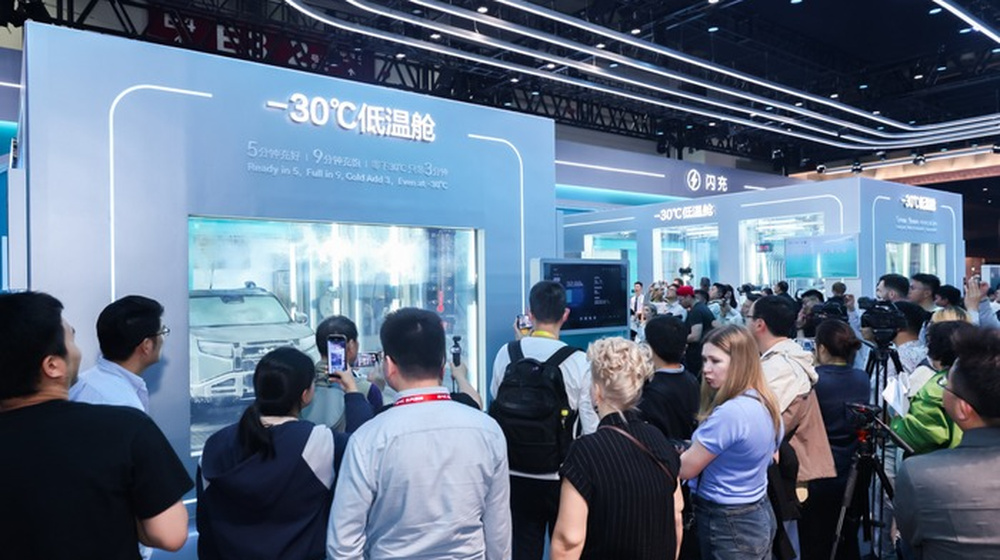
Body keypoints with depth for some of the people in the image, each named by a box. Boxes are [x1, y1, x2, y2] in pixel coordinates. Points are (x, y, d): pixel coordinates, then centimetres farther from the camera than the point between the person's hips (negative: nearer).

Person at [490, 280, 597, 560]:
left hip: (516, 474, 2)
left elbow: (496, 406, 1)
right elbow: (591, 426, -11)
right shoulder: (578, 361, -15)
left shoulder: (506, 354, -8)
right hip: (562, 475, -2)